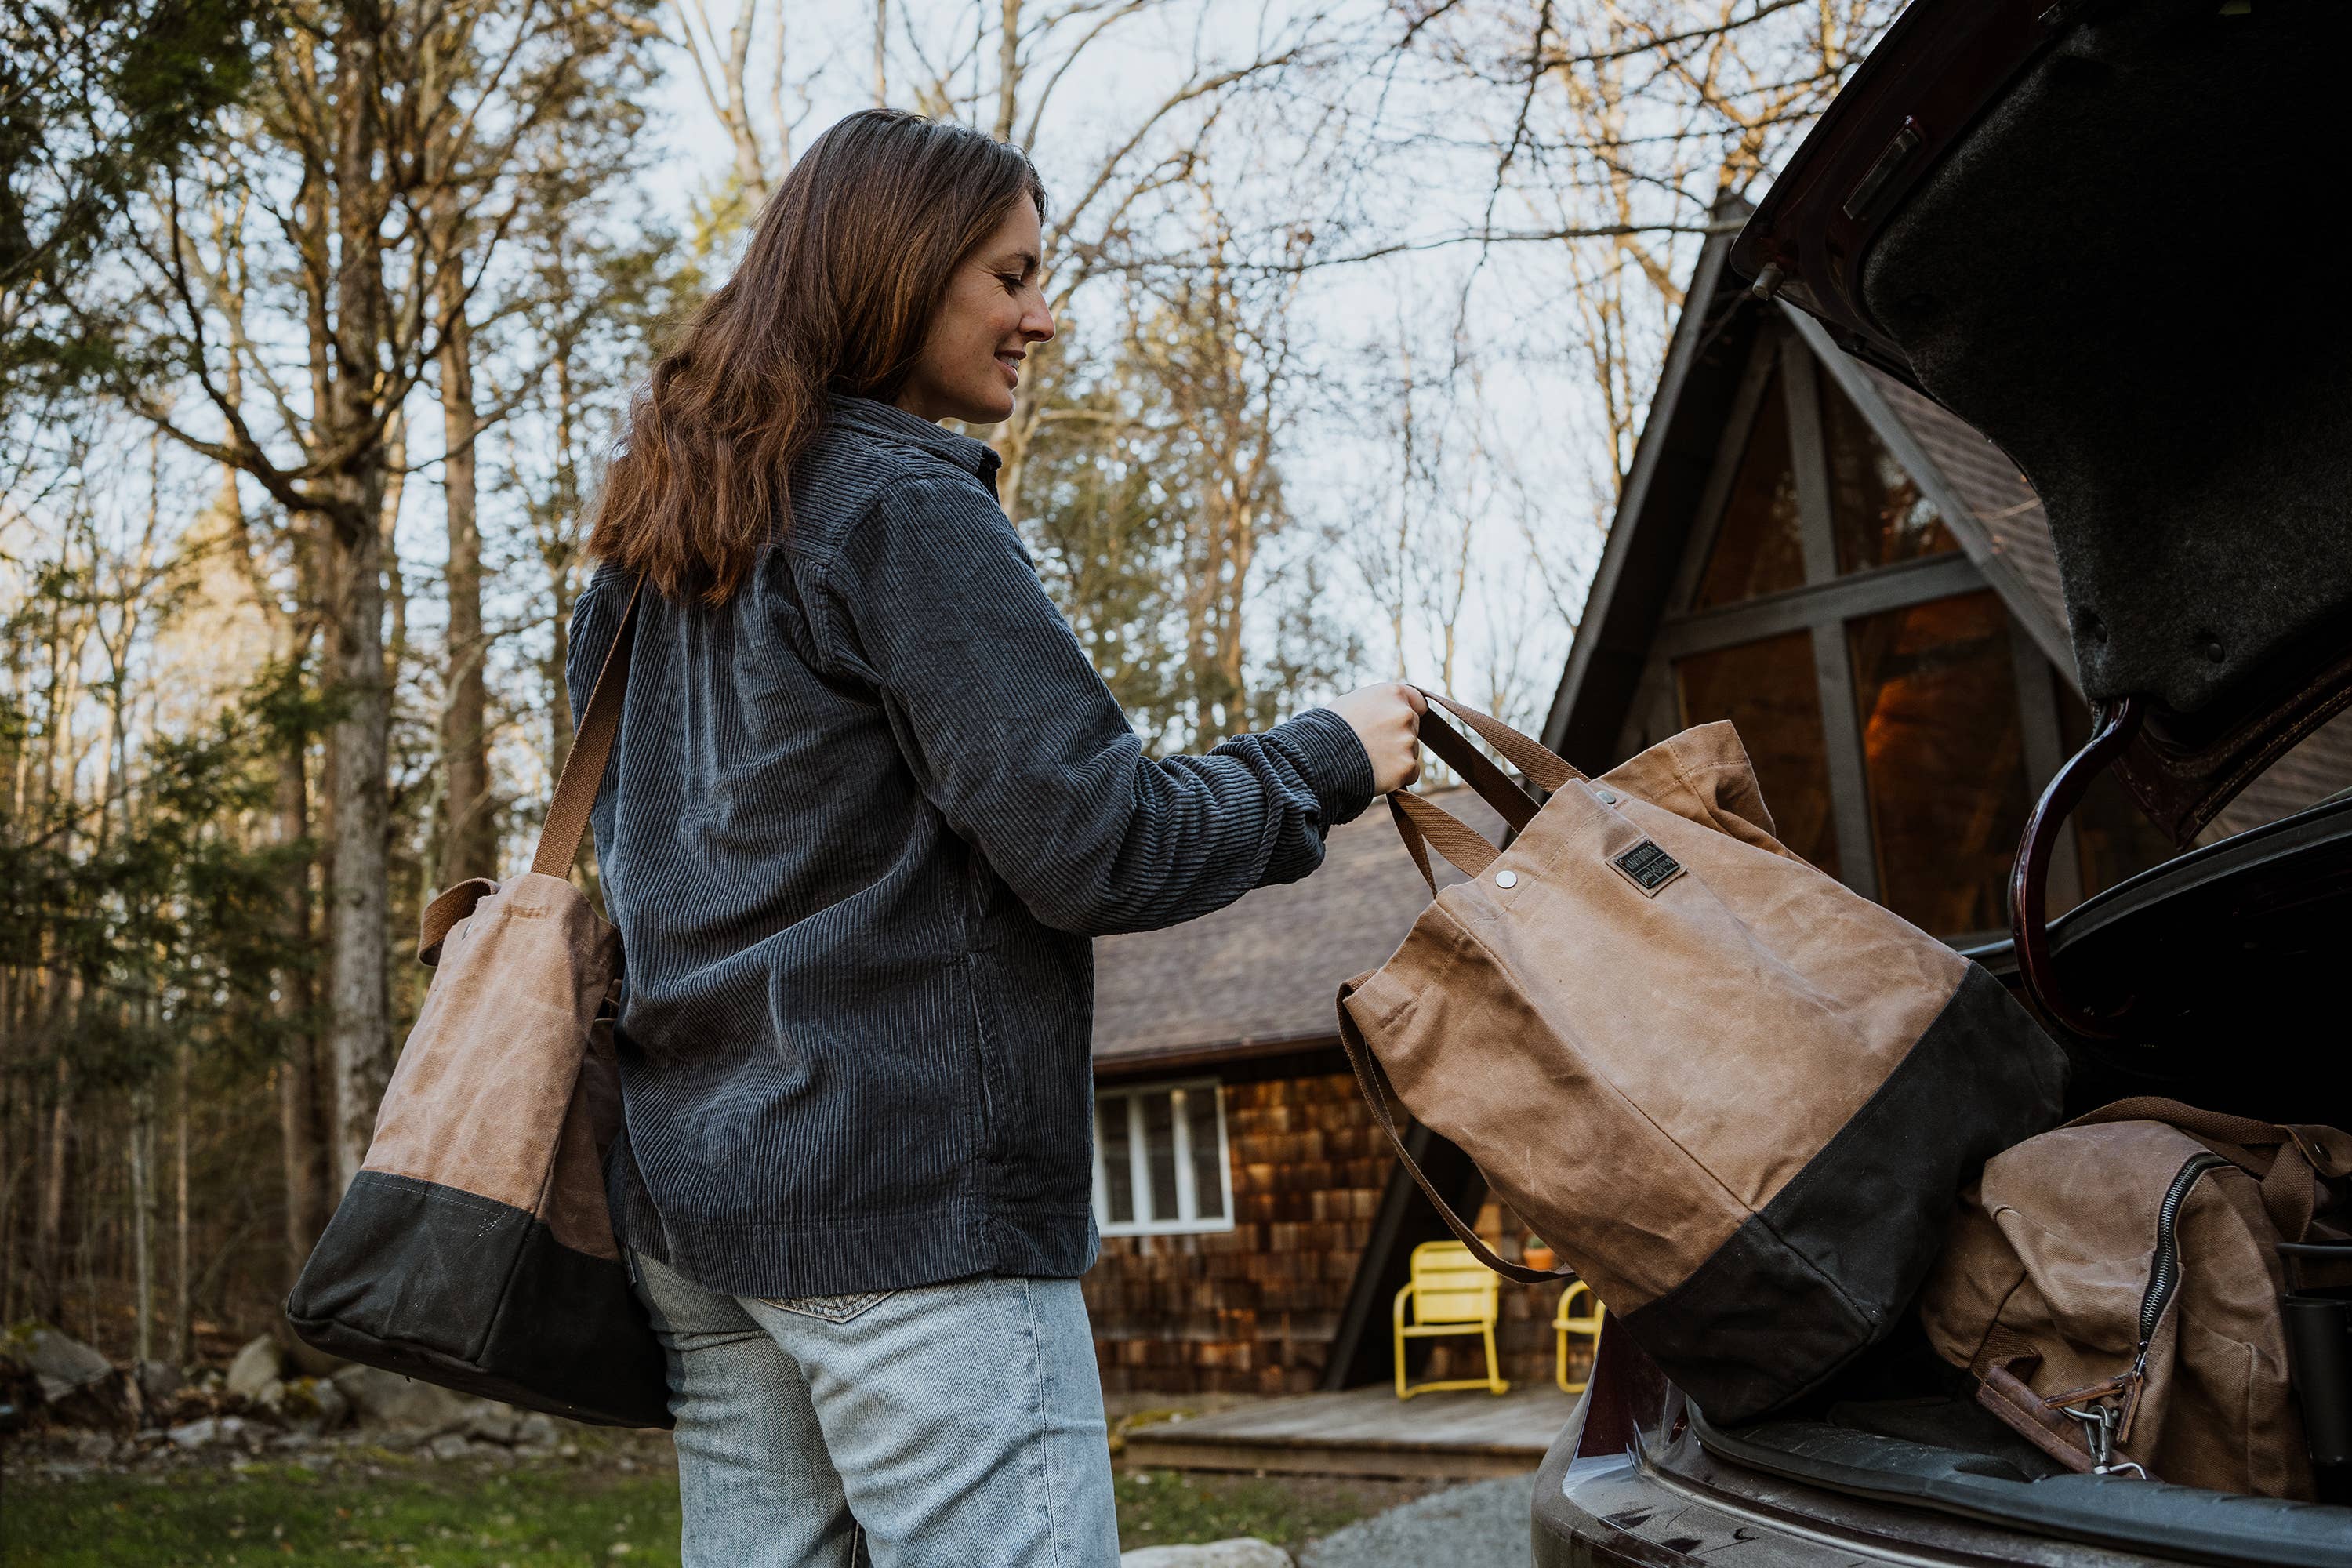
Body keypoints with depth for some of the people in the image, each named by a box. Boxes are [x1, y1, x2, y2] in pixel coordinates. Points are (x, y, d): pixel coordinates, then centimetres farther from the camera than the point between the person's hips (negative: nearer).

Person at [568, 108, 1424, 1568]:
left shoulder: (667, 539, 16)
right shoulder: (905, 510, -11)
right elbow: (1090, 843, -15)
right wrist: (1326, 764, -2)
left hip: (690, 1180, 9)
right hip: (910, 1189, -9)